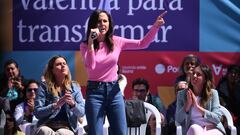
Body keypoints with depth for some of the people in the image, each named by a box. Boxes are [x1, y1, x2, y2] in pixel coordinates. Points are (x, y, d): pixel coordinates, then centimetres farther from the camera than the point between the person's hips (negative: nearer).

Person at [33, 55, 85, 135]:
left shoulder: (74, 87, 12)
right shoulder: (44, 87, 6)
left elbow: (81, 112, 4)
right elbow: (37, 112, -2)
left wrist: (73, 104, -18)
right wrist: (56, 105, -17)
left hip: (67, 128, 1)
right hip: (46, 126, -1)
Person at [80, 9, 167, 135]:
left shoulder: (116, 42, 4)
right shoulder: (85, 45, -3)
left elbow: (142, 44, 2)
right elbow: (90, 66, -19)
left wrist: (155, 26, -10)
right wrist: (91, 42, -23)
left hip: (114, 91, 3)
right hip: (95, 91, -3)